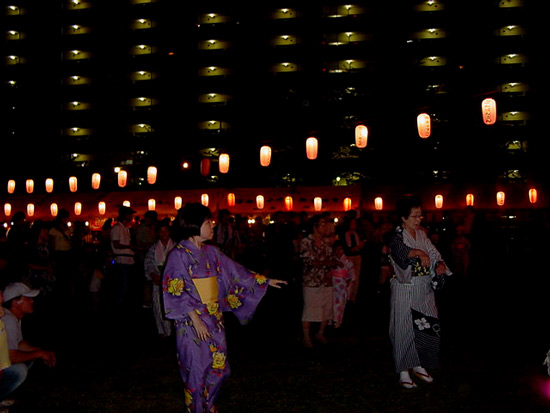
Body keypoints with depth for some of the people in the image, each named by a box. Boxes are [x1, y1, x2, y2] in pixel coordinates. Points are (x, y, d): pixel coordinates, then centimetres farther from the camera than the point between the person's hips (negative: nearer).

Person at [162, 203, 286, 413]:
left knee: (217, 365, 11)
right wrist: (196, 319, -20)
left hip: (214, 318, 6)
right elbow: (176, 292, -15)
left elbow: (235, 271, 15)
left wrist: (265, 280, 15)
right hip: (192, 322, -6)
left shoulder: (211, 252, 8)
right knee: (197, 368, 2)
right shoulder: (179, 254, -11)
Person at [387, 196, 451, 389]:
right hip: (405, 290, -6)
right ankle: (403, 371, 9)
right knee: (405, 328, -1)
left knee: (427, 328, 8)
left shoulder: (421, 234, 11)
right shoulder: (398, 235, -9)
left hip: (425, 290, 6)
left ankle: (419, 365, 25)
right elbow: (400, 249, -30)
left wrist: (440, 264, -16)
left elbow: (433, 253, 6)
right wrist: (419, 252, -48)